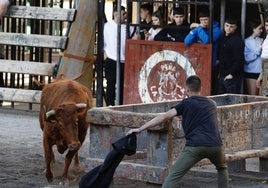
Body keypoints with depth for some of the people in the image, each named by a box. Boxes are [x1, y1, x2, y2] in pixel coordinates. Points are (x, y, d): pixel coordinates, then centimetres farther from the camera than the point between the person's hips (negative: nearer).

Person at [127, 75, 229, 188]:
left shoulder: (186, 103, 10)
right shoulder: (212, 104, 23)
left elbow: (164, 117, 3)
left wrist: (140, 129, 2)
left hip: (195, 146, -4)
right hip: (215, 146, 4)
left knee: (174, 176, -5)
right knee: (222, 169, 33)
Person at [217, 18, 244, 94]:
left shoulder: (237, 40, -12)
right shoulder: (223, 38, 15)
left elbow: (239, 60, -18)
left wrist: (232, 73, -18)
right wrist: (220, 72, 15)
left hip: (233, 77, -9)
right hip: (222, 76, 9)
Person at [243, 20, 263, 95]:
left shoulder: (261, 41, 8)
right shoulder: (247, 42, -3)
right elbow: (247, 58, -11)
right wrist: (258, 49, -12)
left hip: (261, 72, 4)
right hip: (251, 72, -4)